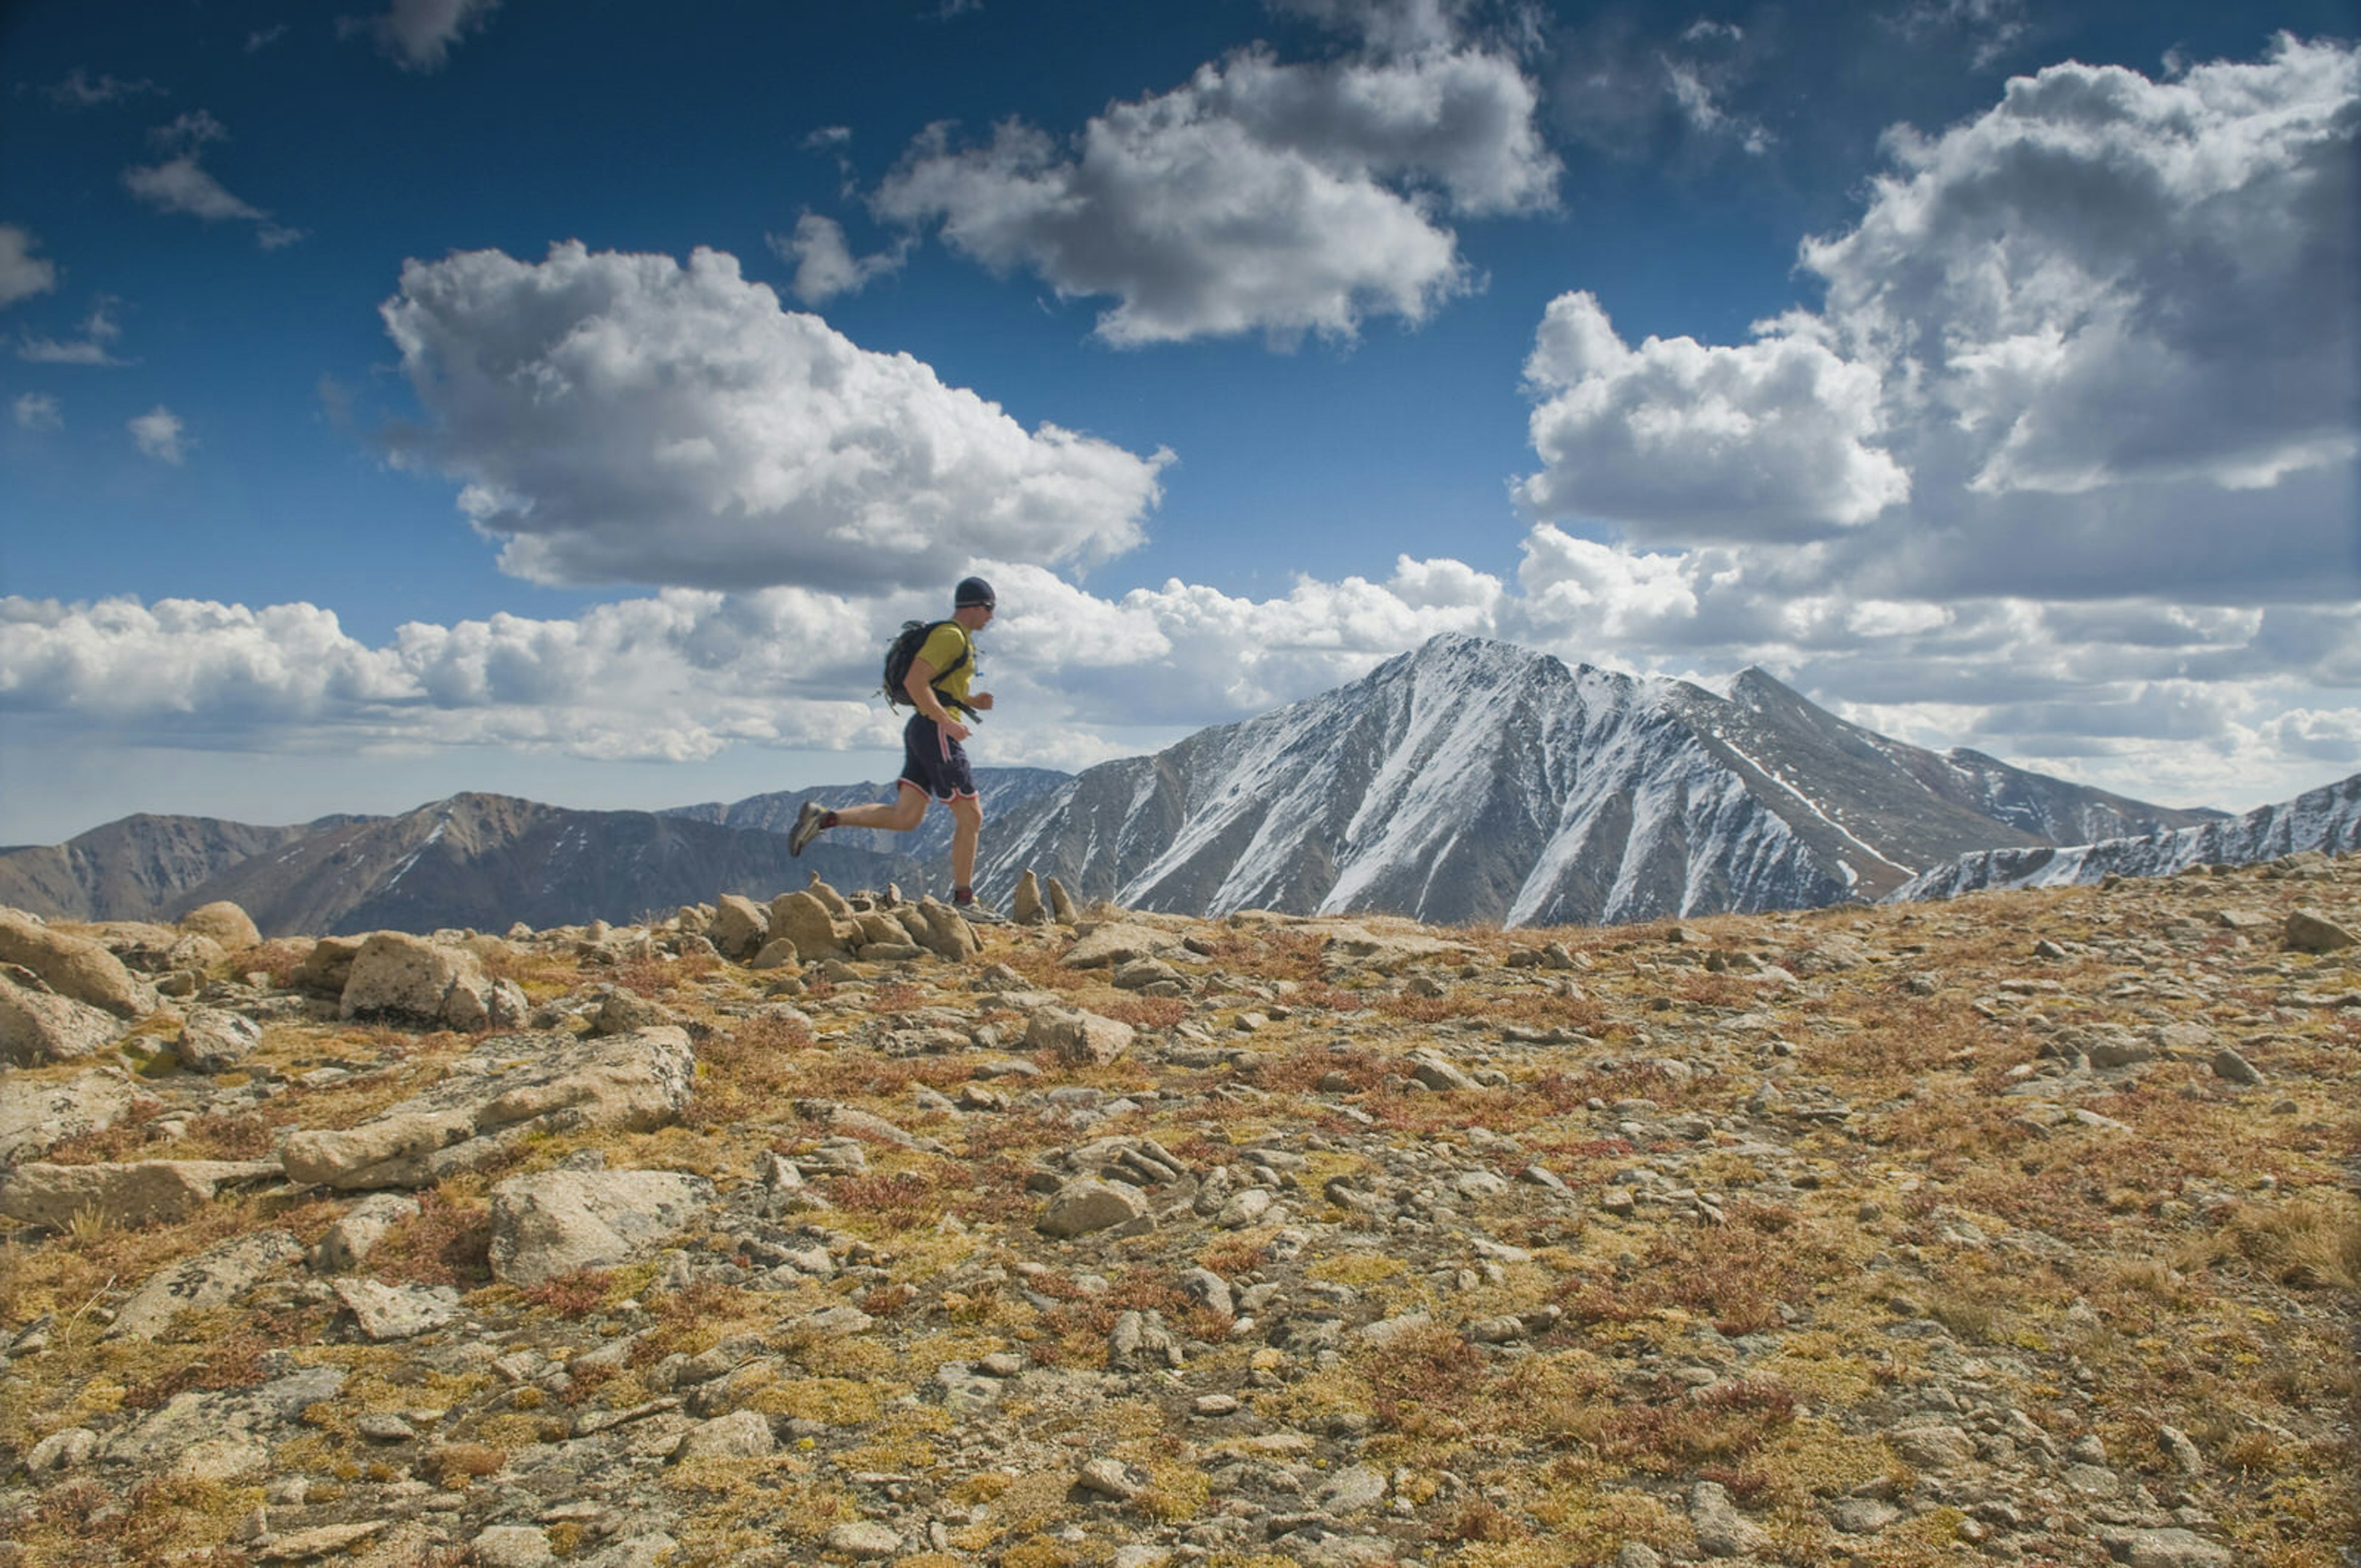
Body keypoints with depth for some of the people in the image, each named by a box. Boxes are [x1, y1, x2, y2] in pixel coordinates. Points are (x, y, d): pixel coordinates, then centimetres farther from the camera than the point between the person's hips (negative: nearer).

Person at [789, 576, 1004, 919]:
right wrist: (947, 721, -22)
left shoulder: (959, 639, 21)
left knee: (904, 818, 4)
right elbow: (914, 681, -21)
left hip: (922, 731, 10)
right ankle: (963, 900, 6)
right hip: (935, 733, -10)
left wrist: (972, 701, 15)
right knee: (970, 817, -2)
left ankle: (824, 818, 0)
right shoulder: (950, 636, -11)